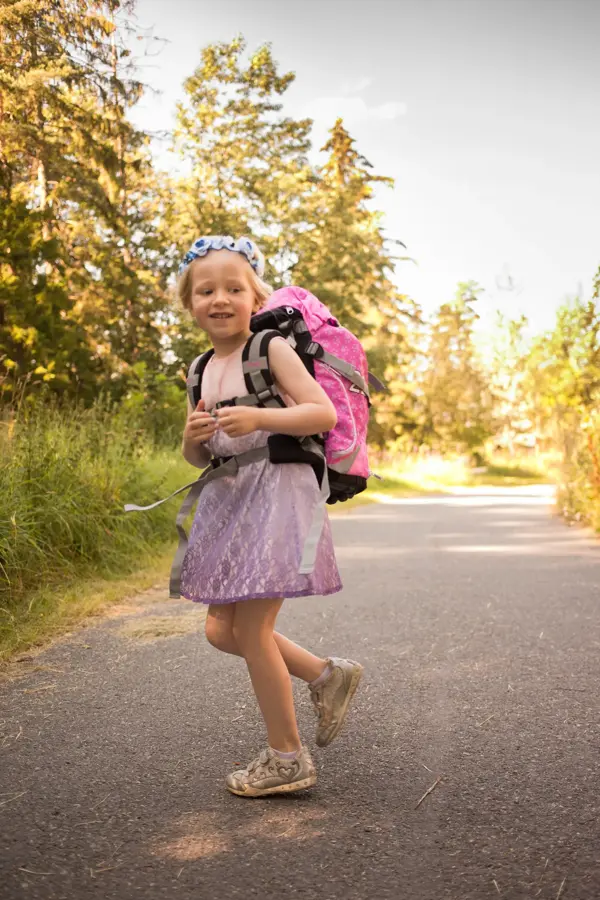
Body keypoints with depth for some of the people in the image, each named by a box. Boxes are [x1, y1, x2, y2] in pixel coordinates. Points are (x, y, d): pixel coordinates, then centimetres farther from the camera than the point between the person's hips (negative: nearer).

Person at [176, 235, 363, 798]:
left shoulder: (271, 349, -6)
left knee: (250, 628, -6)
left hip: (275, 492, -8)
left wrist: (258, 418, -26)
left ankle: (287, 759, 12)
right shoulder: (203, 370, 13)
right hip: (227, 499, 8)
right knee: (221, 630, 8)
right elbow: (199, 458, 18)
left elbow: (324, 413, -15)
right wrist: (193, 439, -6)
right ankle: (327, 675, 27)